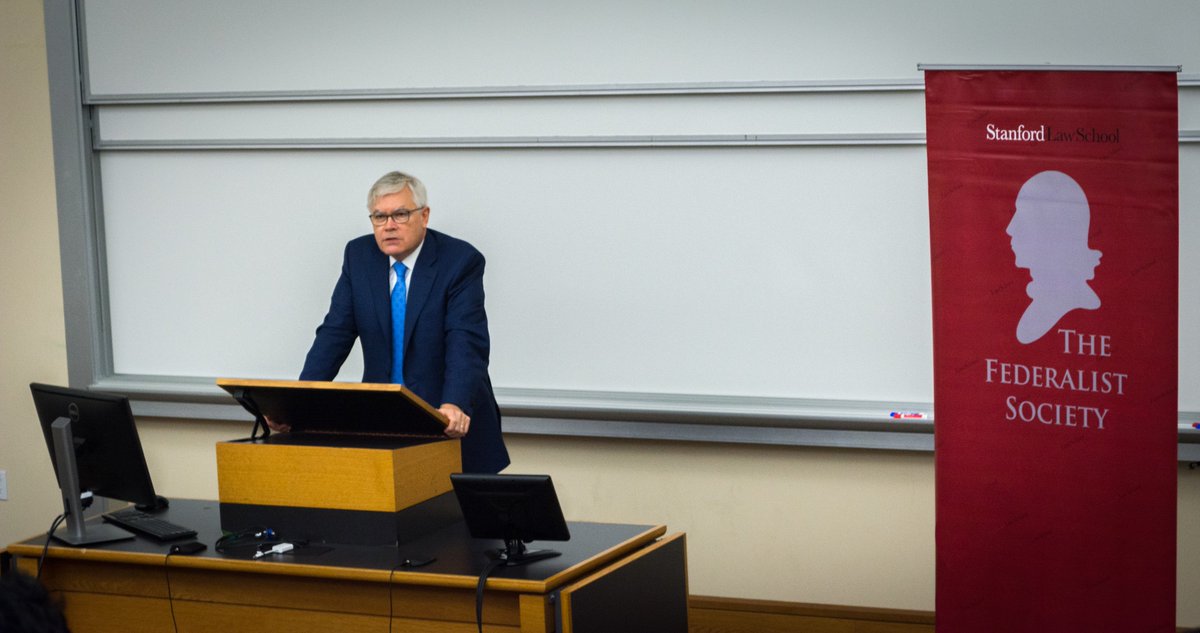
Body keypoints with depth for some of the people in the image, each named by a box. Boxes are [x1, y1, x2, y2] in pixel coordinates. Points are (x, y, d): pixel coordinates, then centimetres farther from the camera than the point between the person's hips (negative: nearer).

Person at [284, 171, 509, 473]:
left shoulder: (460, 260, -11)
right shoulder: (359, 255, 2)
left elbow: (467, 342, -22)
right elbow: (335, 333, 0)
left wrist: (455, 406, -39)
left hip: (451, 427, -3)